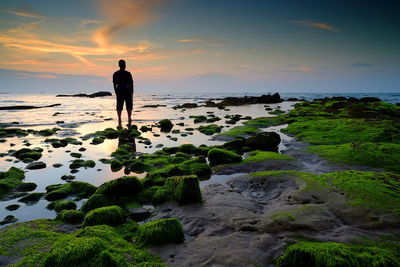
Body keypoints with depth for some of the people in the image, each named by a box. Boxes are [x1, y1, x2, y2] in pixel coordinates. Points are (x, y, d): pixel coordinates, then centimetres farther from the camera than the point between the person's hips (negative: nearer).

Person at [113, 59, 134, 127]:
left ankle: (119, 123, 4)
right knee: (129, 107, 7)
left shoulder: (115, 74, 1)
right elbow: (131, 84, -5)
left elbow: (114, 85, 6)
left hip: (119, 93, 3)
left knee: (119, 107, 6)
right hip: (128, 92, -2)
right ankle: (129, 121, 6)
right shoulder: (128, 73, -8)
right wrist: (132, 94, 4)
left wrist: (116, 93, 16)